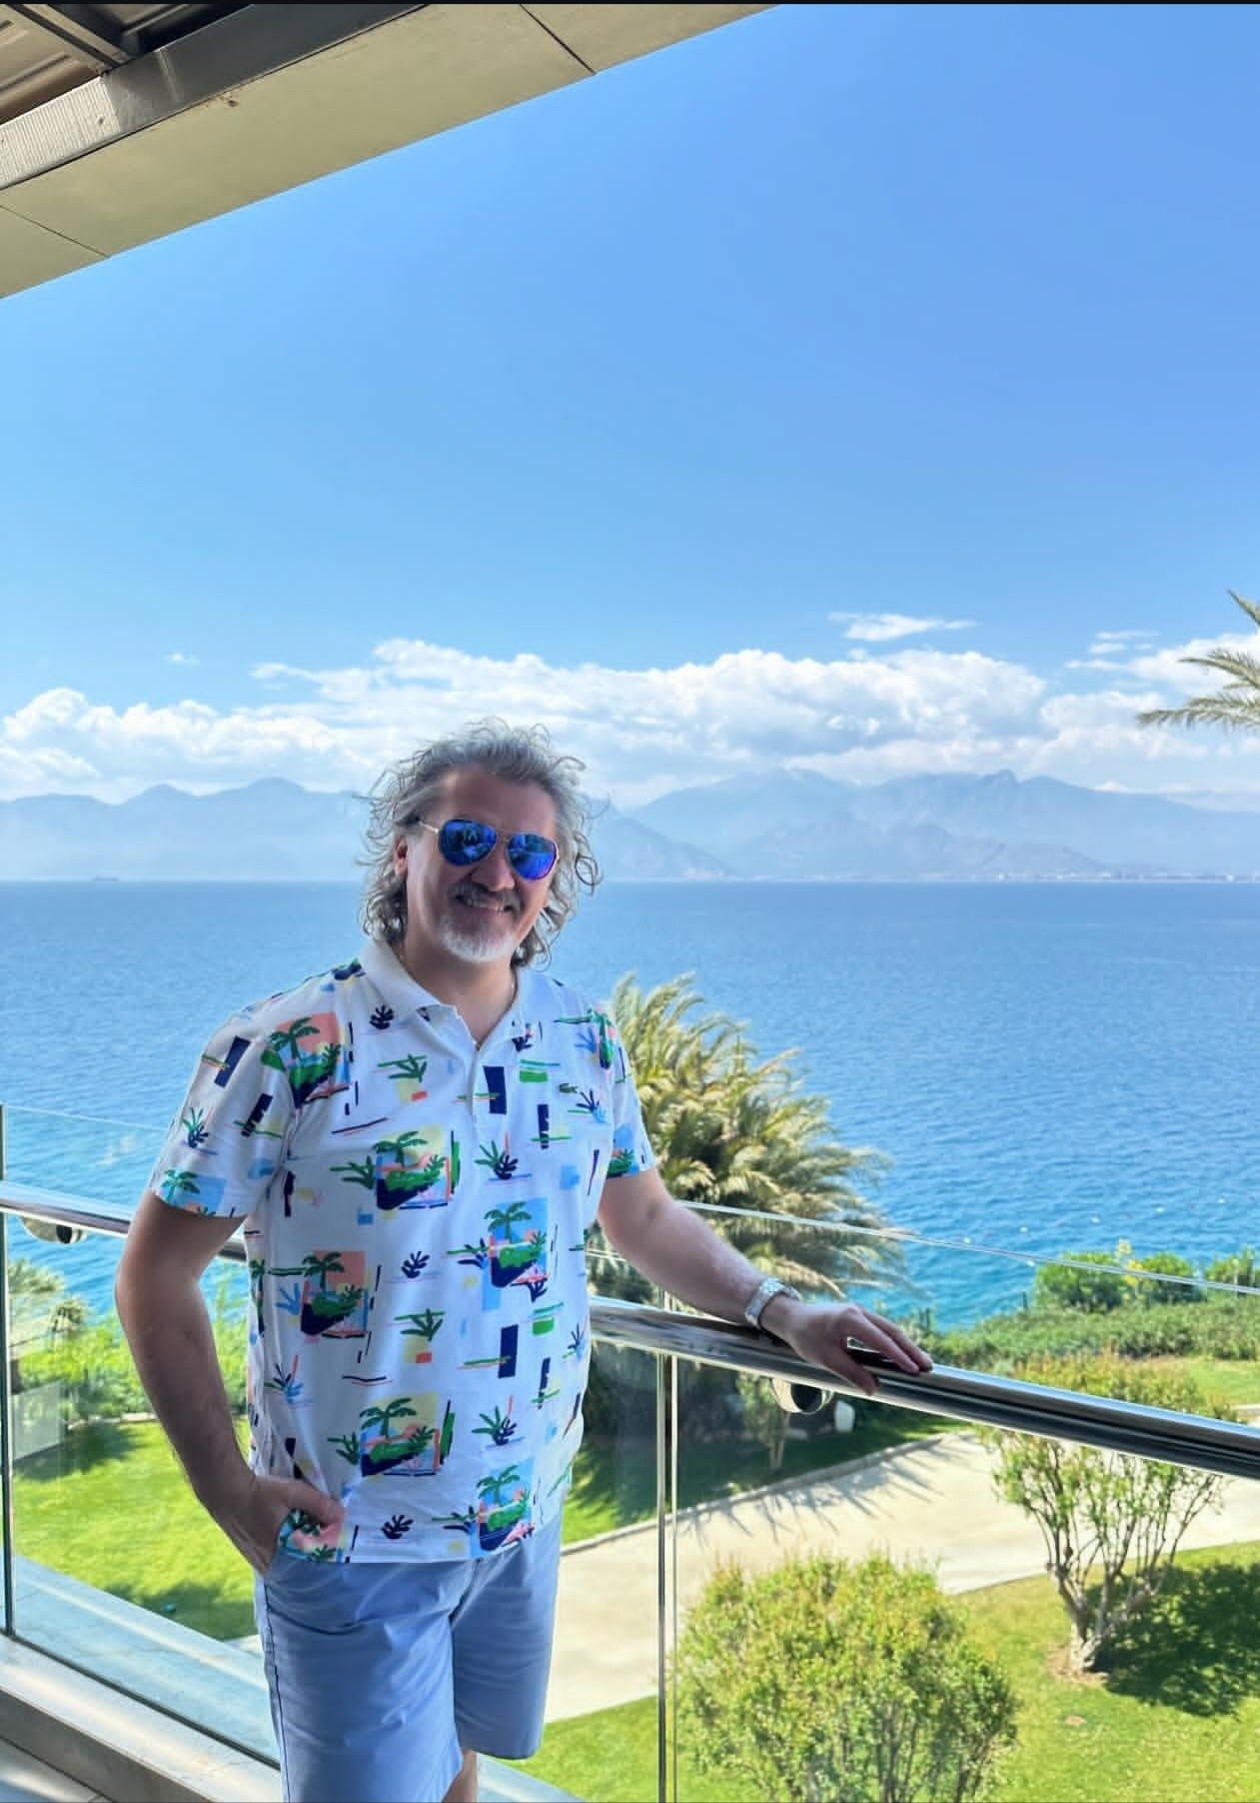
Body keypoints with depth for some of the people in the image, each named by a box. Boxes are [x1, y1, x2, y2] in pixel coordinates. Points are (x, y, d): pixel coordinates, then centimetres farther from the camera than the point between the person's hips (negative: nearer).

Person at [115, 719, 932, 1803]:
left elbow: (645, 1219, 11)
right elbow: (156, 1278, -11)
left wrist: (784, 1313, 0)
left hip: (526, 1515, 5)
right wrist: (230, 1491, -16)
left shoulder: (587, 1044, -2)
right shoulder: (285, 1051, -17)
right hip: (351, 1540, -4)